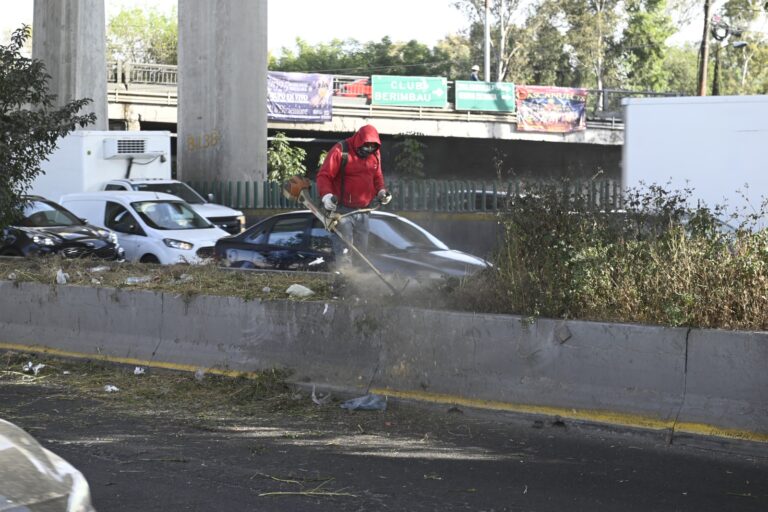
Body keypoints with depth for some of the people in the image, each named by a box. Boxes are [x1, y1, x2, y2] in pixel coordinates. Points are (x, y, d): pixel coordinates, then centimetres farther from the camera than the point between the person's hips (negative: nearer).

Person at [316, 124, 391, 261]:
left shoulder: (375, 153, 8)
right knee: (343, 250, -11)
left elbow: (377, 176, 23)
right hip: (343, 210, -7)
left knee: (362, 249, 11)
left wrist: (381, 190, 4)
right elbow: (323, 175, -13)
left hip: (363, 211, 7)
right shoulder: (340, 151, -12)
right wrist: (326, 195, -29)